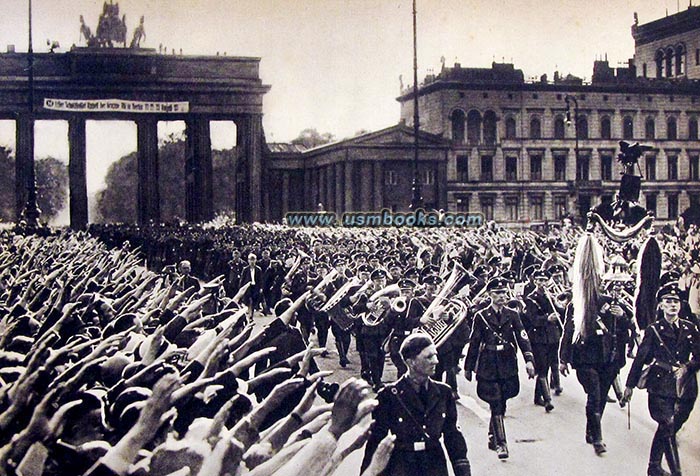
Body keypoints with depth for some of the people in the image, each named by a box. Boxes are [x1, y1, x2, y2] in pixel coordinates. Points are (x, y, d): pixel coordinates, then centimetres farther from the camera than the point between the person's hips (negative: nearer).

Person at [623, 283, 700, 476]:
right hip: (660, 388, -3)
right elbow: (641, 358, 4)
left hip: (685, 388, 3)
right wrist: (630, 384, 5)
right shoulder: (654, 330, 2)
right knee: (668, 429, -13)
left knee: (666, 429, 12)